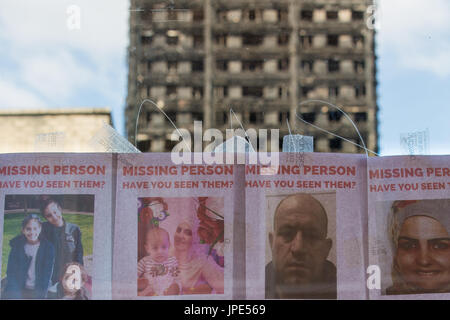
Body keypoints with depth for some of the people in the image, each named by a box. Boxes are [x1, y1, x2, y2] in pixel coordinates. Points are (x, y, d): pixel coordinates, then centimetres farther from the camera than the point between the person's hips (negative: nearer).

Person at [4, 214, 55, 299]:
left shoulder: (48, 247, -1)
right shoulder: (17, 247, 3)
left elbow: (47, 273, -4)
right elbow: (11, 272, 1)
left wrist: (41, 295, -12)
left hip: (38, 292, -1)